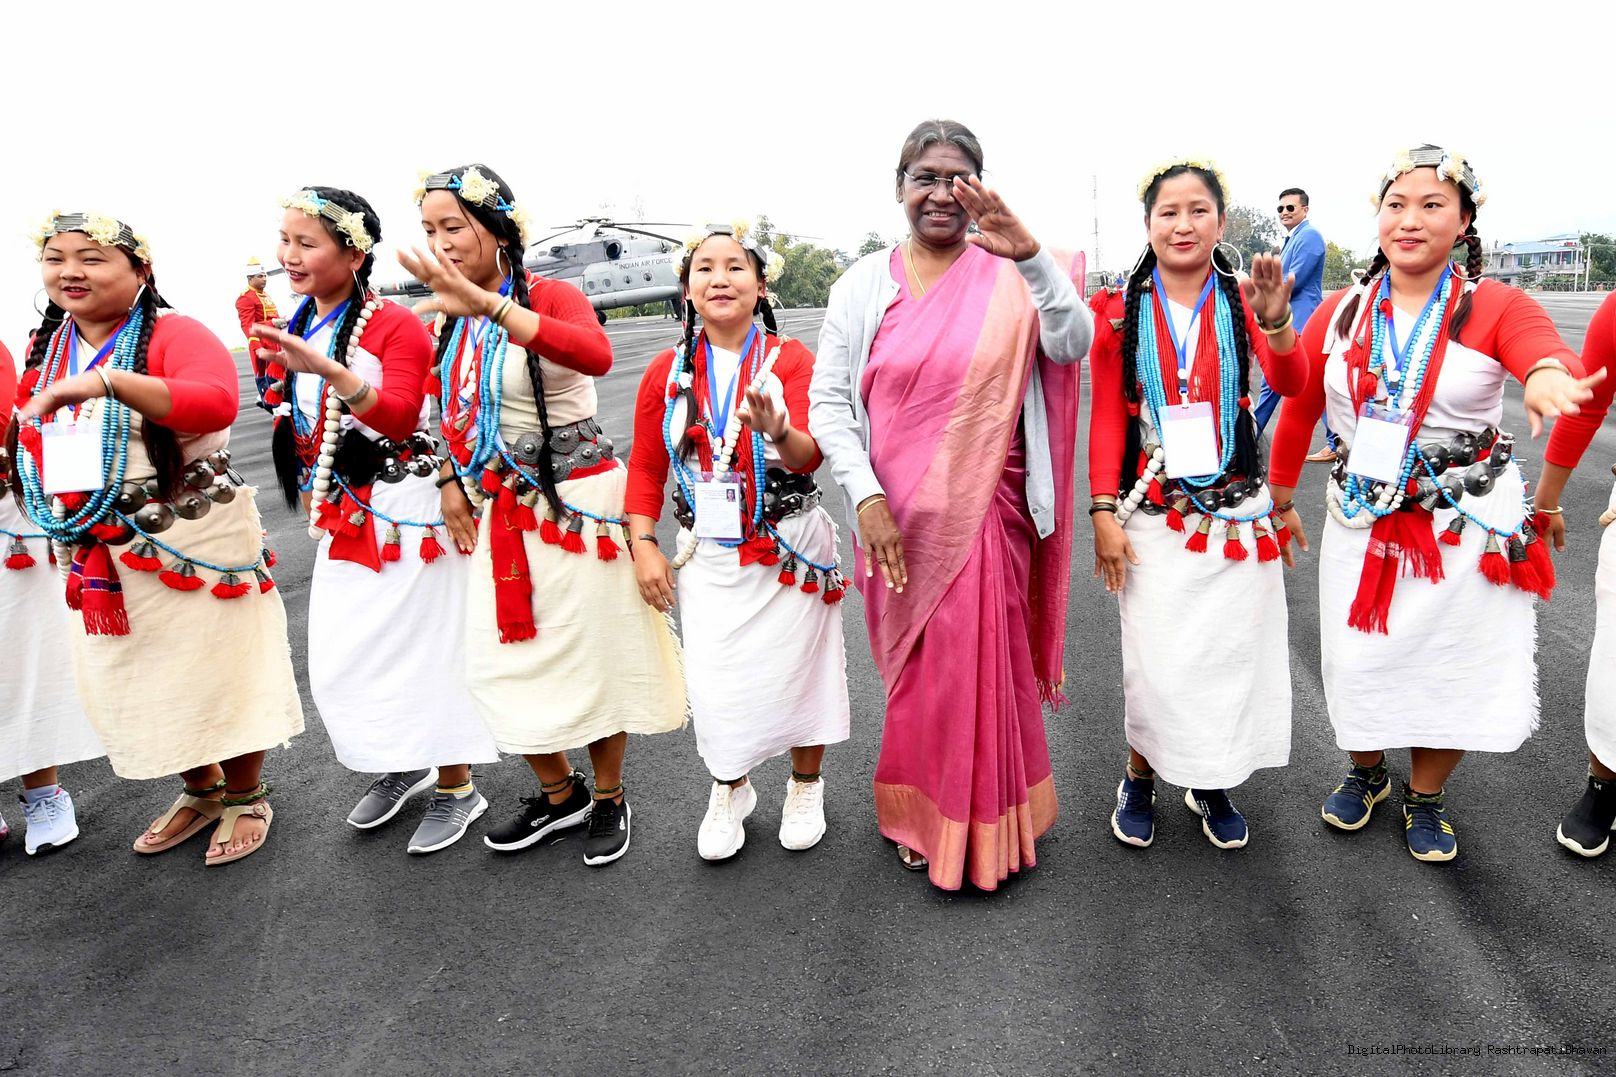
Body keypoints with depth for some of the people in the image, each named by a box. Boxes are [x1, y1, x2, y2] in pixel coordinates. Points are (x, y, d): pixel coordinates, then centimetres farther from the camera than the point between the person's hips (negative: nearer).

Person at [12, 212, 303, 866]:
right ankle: (202, 790, 35)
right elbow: (29, 443, 24)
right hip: (99, 556, 8)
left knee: (221, 668, 3)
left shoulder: (173, 334, -11)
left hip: (194, 540, -7)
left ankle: (247, 795, 24)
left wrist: (109, 380, -38)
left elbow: (217, 402, -31)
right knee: (131, 681, 15)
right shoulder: (46, 348, 13)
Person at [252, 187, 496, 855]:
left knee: (419, 649, -1)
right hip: (343, 518, 8)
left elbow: (400, 418, -27)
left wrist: (327, 369, -38)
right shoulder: (295, 331, 10)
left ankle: (456, 788, 16)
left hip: (404, 512, -7)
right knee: (338, 662, 11)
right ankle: (400, 767, 32)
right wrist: (313, 495, 17)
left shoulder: (394, 325, -13)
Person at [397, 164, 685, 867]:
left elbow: (597, 355, -36)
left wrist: (484, 304, -42)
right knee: (501, 659, 8)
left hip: (577, 498, -6)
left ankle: (608, 797, 27)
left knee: (593, 651, 4)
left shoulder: (551, 296, -13)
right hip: (502, 508, 7)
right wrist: (452, 480, 6)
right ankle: (560, 794, 30)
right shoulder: (452, 318, 7)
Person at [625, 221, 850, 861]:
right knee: (716, 678, 4)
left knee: (797, 666, 8)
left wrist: (776, 430, -40)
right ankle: (729, 791, 33)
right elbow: (645, 467, 7)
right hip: (708, 553, 2)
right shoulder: (668, 372, 2)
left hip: (790, 545, -2)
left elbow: (811, 457, -18)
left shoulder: (791, 359, -6)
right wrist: (643, 545, -3)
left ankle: (805, 787, 35)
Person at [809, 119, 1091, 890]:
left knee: (983, 666, 5)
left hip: (985, 513, -1)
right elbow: (827, 399, 0)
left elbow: (1073, 345, -16)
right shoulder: (865, 284, 2)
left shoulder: (1009, 277, -1)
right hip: (897, 517, 2)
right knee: (914, 671, 13)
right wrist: (865, 494, -11)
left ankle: (984, 823, 28)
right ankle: (921, 817, 35)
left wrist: (1031, 256, -31)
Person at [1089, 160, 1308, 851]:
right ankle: (1140, 779, 27)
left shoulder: (1243, 303, 0)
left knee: (1228, 652, 9)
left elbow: (1292, 386, -16)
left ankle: (1211, 783, 31)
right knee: (1153, 658, 3)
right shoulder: (1122, 311, -1)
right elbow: (1106, 418, -1)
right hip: (1152, 516, -1)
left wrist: (1276, 322, -35)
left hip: (1235, 510, 2)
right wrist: (1104, 511, -7)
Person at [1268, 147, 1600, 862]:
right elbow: (1298, 407, 9)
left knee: (1452, 667, 8)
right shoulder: (1342, 311, 2)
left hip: (1469, 526, -1)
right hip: (1363, 524, 2)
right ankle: (1366, 773, 37)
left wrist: (1549, 375, -52)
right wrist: (1280, 498, 11)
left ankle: (1425, 798, 34)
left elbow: (1546, 352, -27)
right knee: (1358, 661, 7)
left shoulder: (1497, 308, -6)